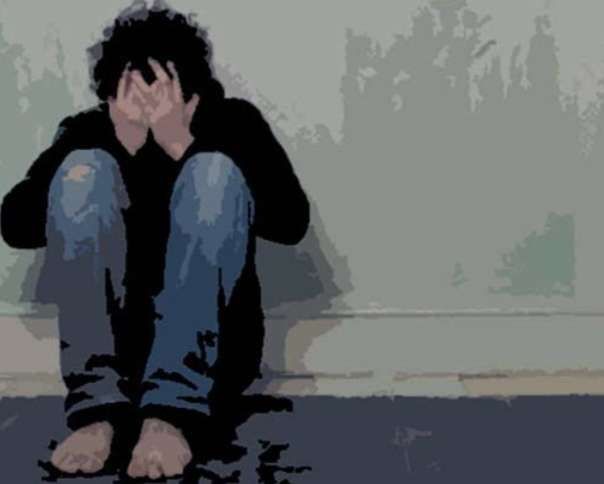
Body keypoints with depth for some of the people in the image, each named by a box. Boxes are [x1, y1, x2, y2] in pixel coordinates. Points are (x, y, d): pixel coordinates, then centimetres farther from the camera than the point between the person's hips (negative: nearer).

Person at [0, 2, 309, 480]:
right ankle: (97, 408, -31)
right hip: (110, 337, 1)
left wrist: (182, 144, -21)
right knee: (86, 168, -20)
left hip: (212, 344, -1)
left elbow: (291, 222, -15)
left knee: (214, 170, -23)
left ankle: (171, 414, -36)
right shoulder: (91, 132, 2)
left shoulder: (232, 122, 1)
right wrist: (121, 147, -20)